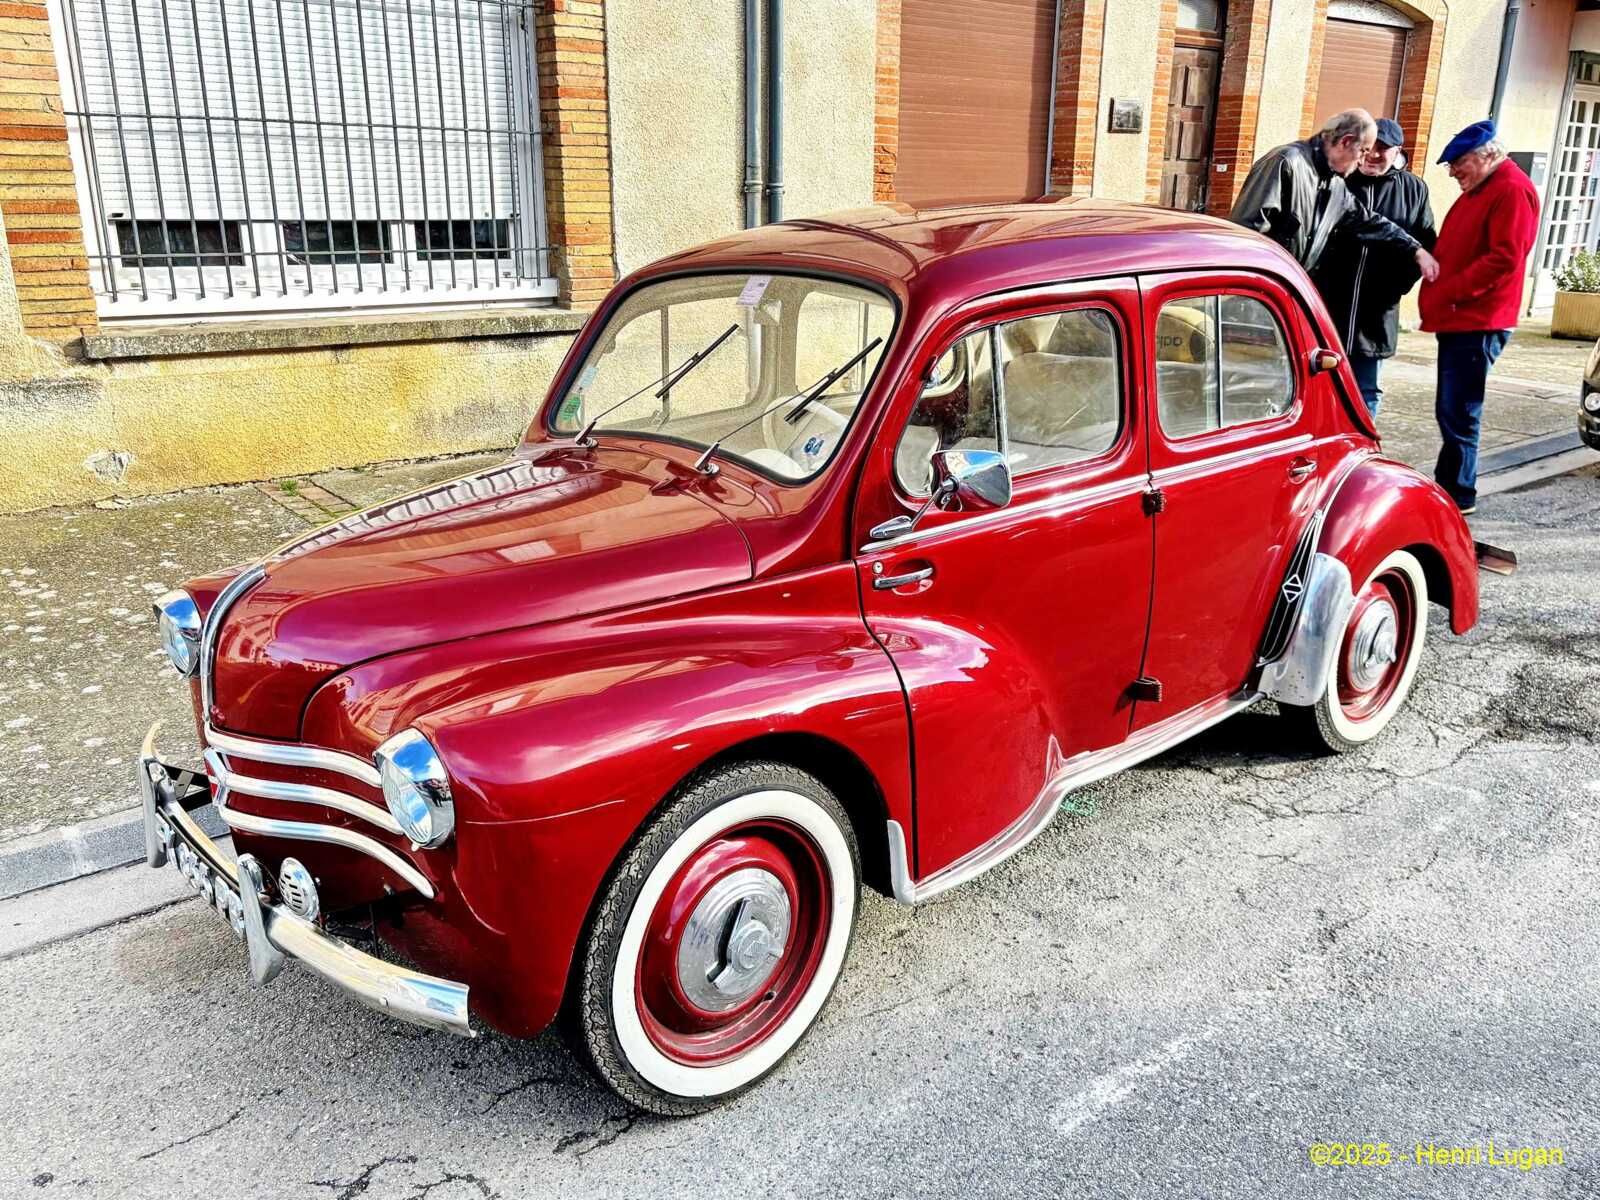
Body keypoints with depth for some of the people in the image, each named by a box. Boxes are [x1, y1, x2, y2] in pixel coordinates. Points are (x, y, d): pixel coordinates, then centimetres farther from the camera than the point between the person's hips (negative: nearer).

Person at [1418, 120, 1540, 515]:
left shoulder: (1513, 191, -11)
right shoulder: (1478, 190, 20)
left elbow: (1505, 258, -19)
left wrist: (1450, 291, -19)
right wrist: (1437, 295, 8)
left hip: (1477, 323, -10)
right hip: (1457, 319, 10)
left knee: (1458, 412, -8)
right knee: (1451, 410, 13)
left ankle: (1458, 495, -1)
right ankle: (1447, 485, 22)